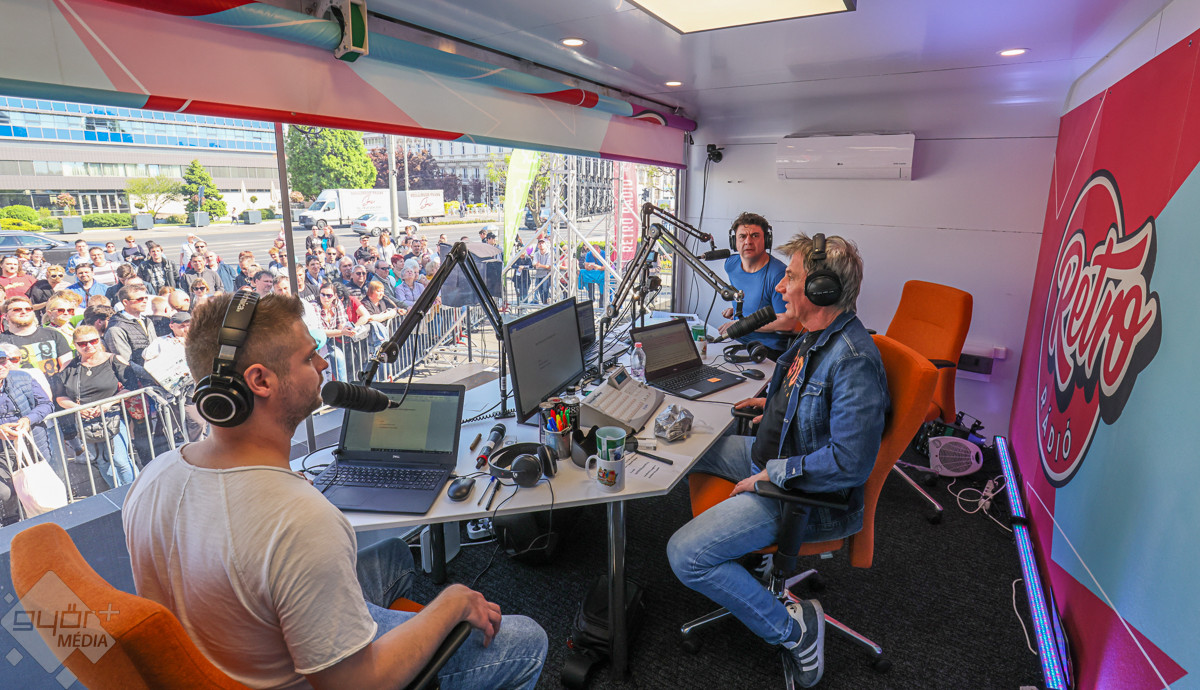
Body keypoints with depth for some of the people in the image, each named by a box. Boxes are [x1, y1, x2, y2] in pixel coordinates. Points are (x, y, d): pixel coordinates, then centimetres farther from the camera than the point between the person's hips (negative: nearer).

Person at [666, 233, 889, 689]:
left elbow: (850, 462, -32)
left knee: (686, 554, -20)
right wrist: (775, 403, 12)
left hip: (806, 495, -10)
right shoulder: (817, 337, 4)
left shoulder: (853, 359, -28)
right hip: (772, 458, 10)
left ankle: (791, 628, -3)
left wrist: (771, 475, -24)